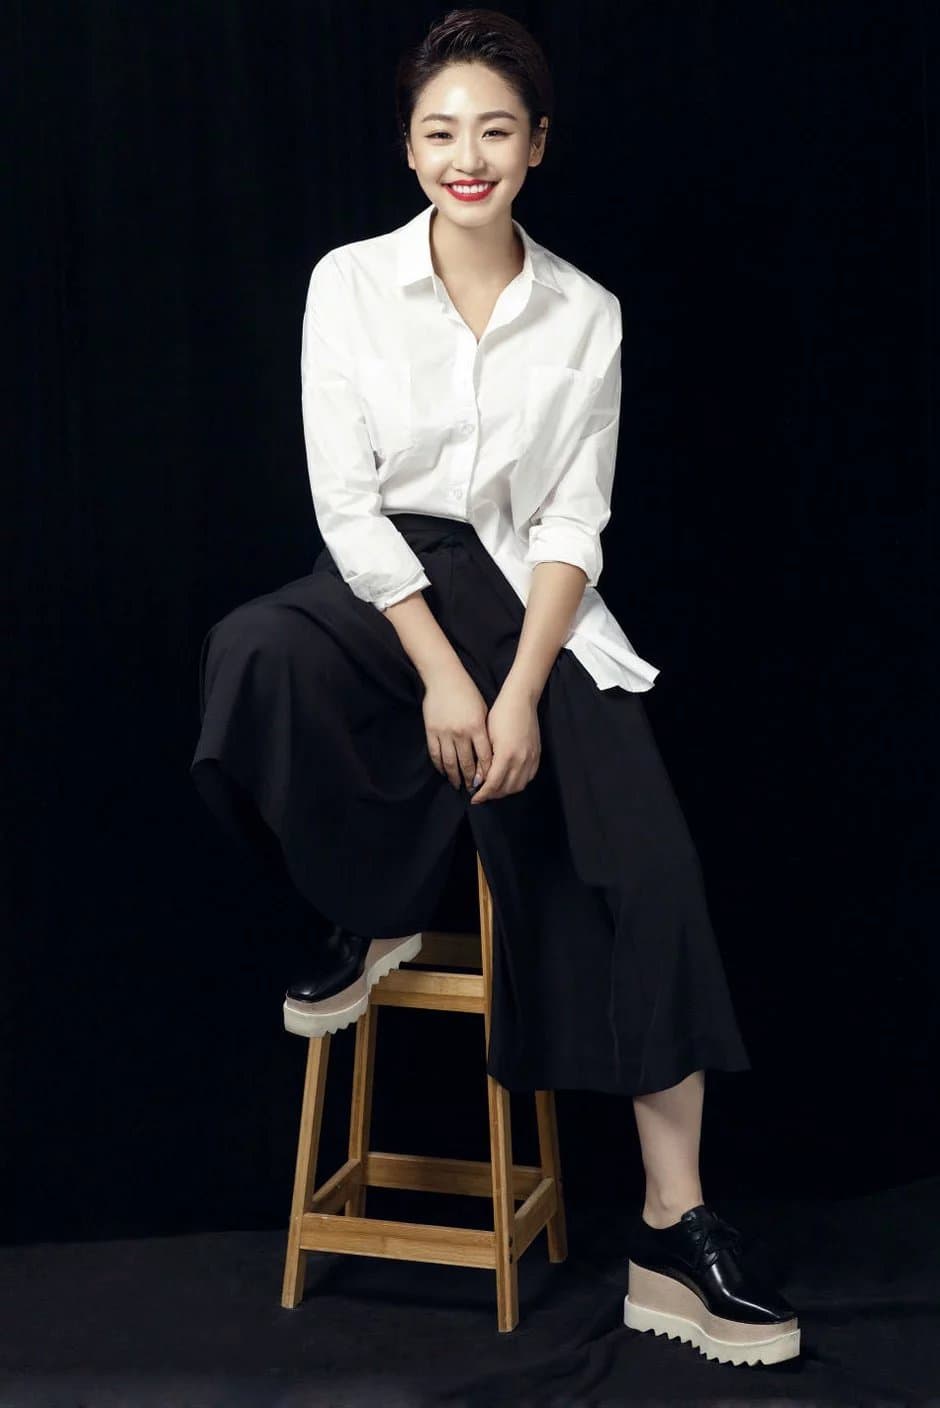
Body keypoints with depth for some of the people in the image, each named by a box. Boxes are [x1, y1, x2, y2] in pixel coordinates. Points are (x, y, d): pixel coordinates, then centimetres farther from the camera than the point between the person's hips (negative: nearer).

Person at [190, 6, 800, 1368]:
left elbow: (575, 521, 0)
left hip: (528, 596, 1)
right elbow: (345, 498, -5)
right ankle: (376, 913, -8)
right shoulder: (350, 283, 0)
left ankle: (676, 1227, -15)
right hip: (383, 587, -1)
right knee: (255, 659, -36)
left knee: (643, 855, -20)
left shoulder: (587, 313, 5)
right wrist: (441, 671, -17)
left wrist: (519, 691, -15)